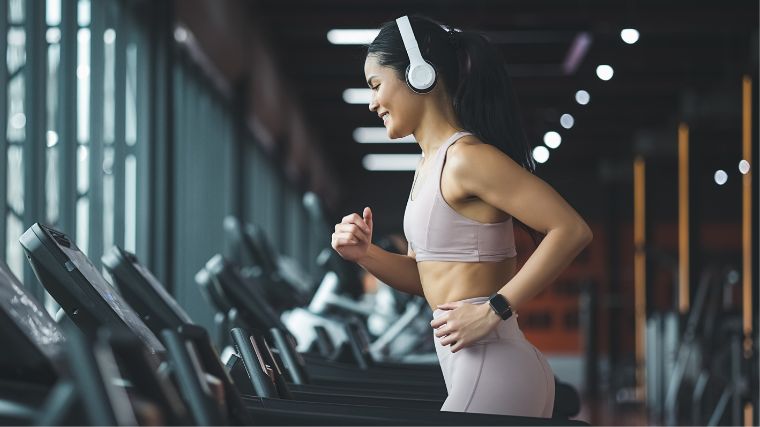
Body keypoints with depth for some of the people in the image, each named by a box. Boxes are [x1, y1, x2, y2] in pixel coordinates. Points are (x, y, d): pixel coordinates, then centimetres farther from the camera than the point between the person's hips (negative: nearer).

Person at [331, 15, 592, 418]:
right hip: (474, 370, 9)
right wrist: (365, 254, 3)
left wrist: (494, 310, -21)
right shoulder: (431, 163, 14)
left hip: (490, 372, -9)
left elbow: (571, 230, -20)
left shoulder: (467, 158, -14)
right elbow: (428, 276, 21)